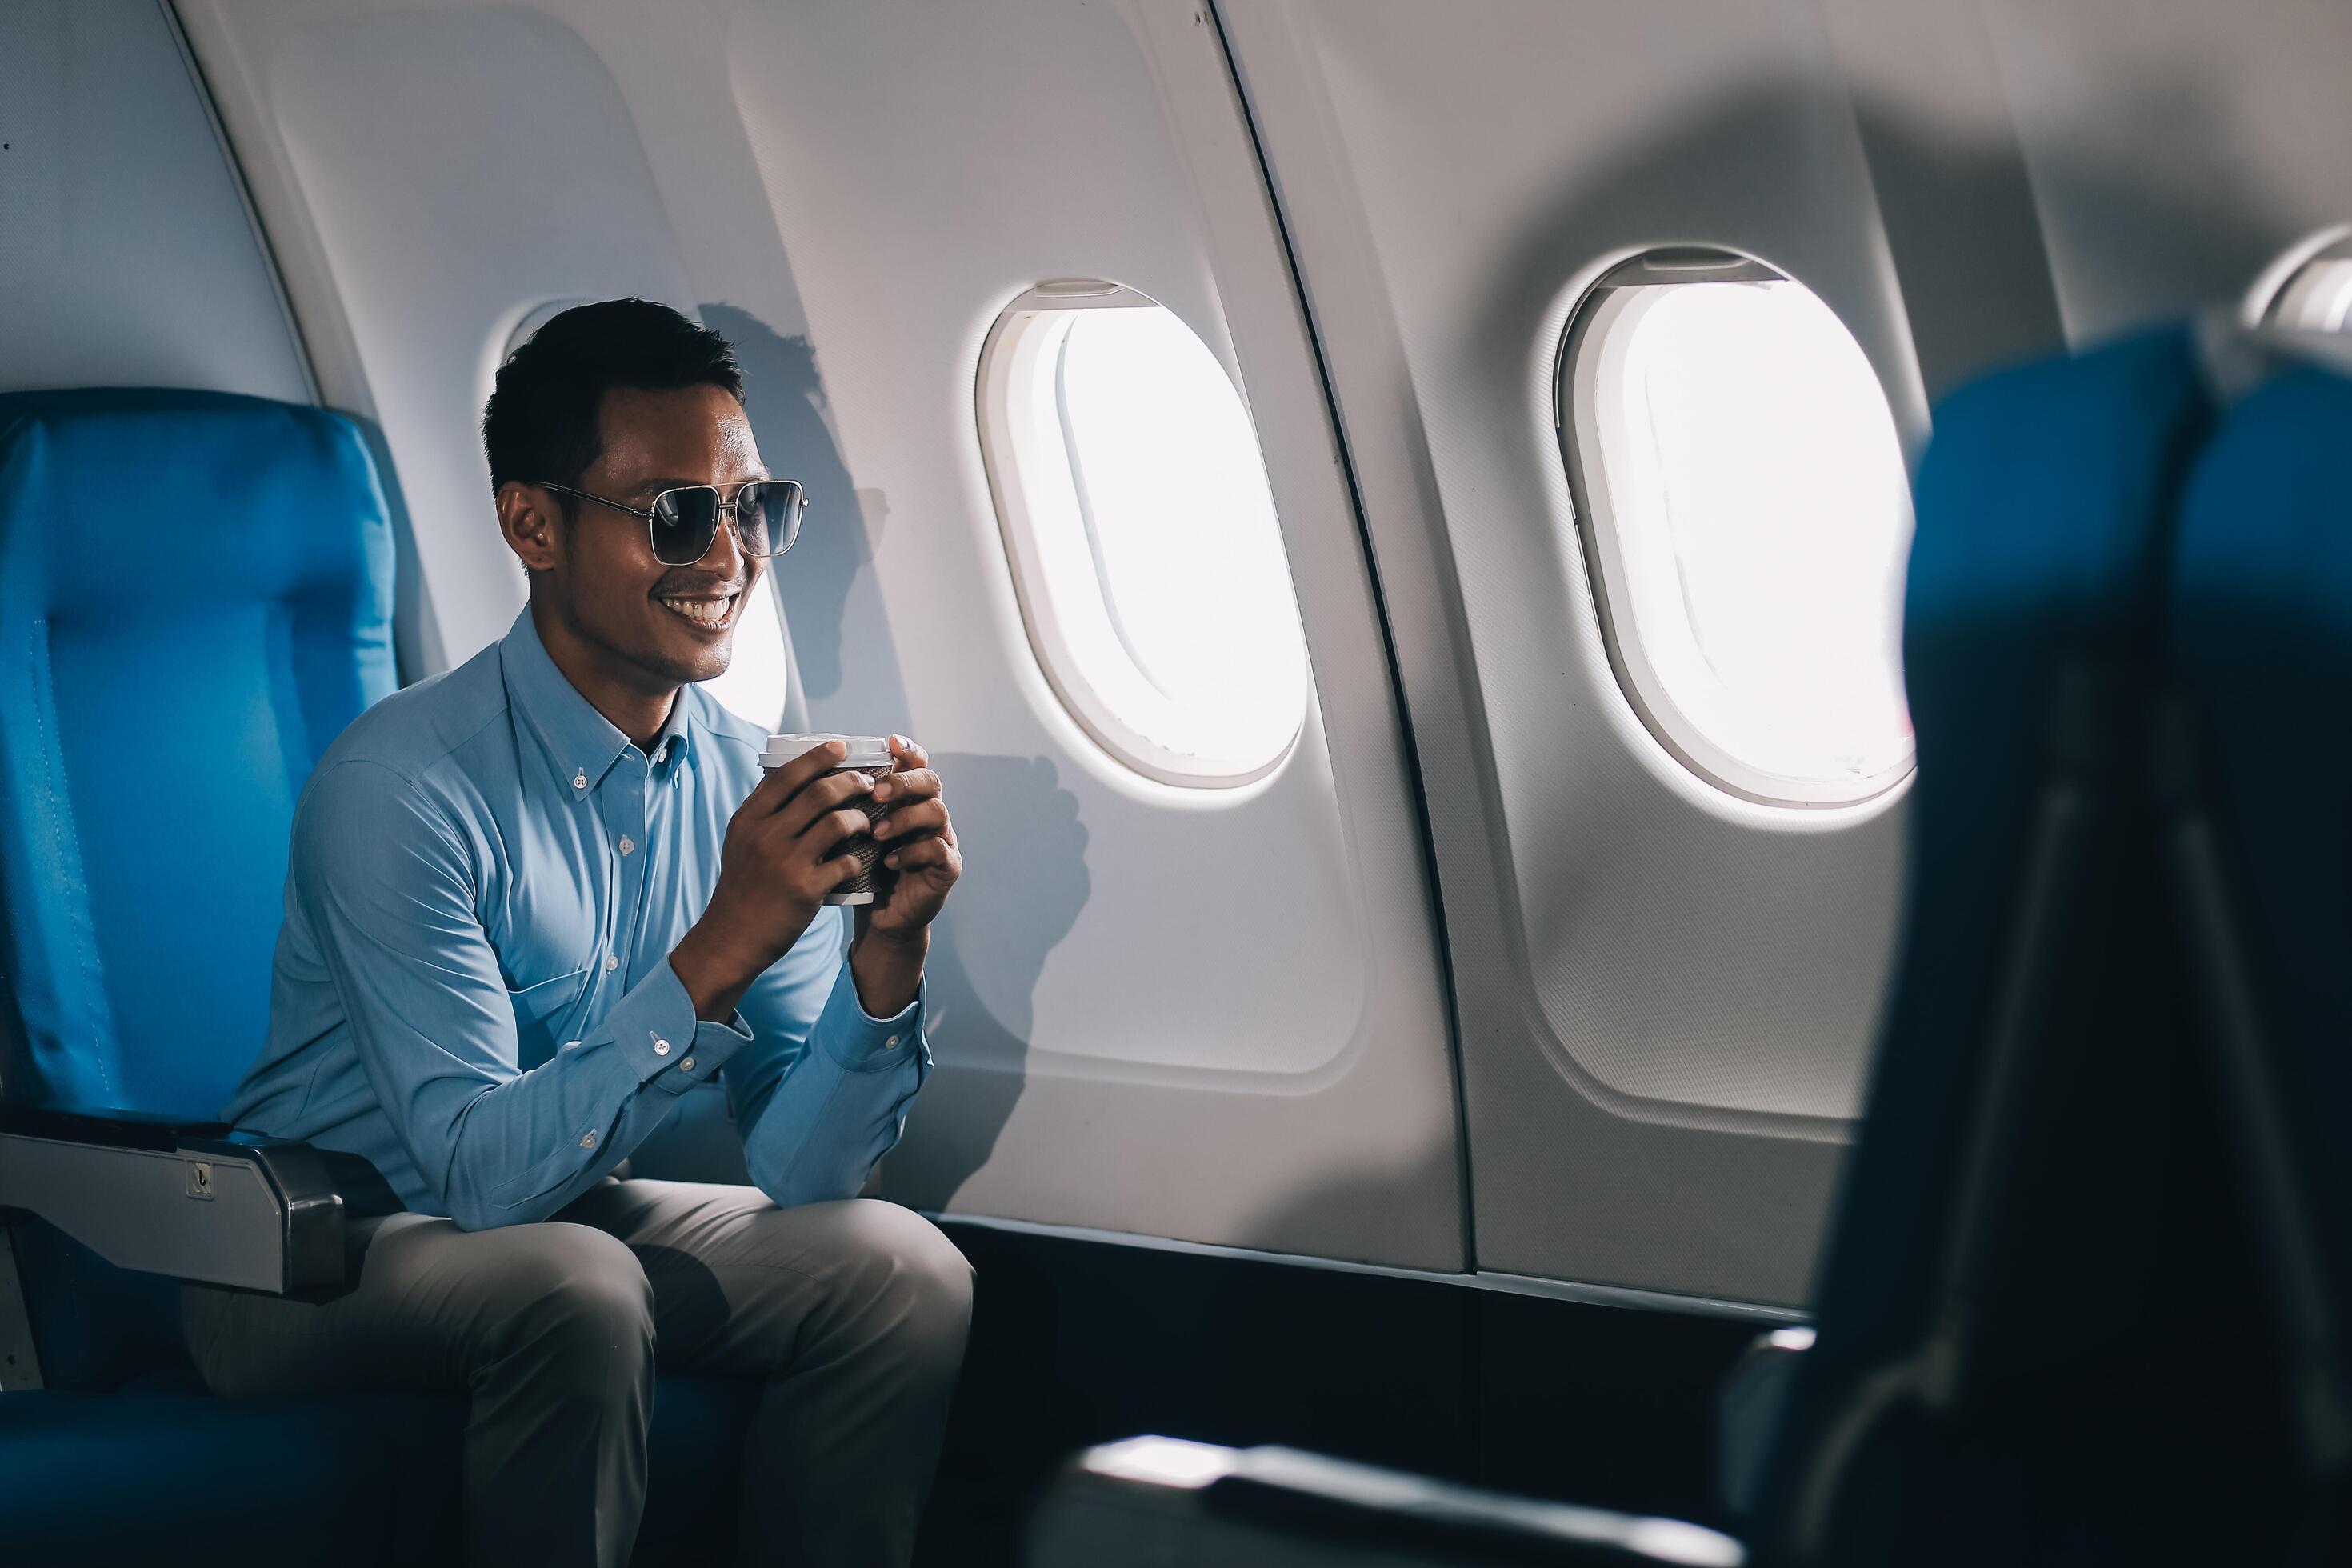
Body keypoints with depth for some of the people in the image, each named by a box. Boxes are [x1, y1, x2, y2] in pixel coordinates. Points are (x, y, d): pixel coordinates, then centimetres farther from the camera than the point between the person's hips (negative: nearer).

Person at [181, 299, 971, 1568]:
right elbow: (477, 1171, -27)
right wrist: (718, 958, -34)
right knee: (578, 1291, -34)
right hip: (307, 1258, -6)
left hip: (568, 1213, 6)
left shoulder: (744, 782, -2)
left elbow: (799, 1167, -4)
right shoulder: (404, 785, -22)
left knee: (902, 1270, -13)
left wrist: (885, 956, -22)